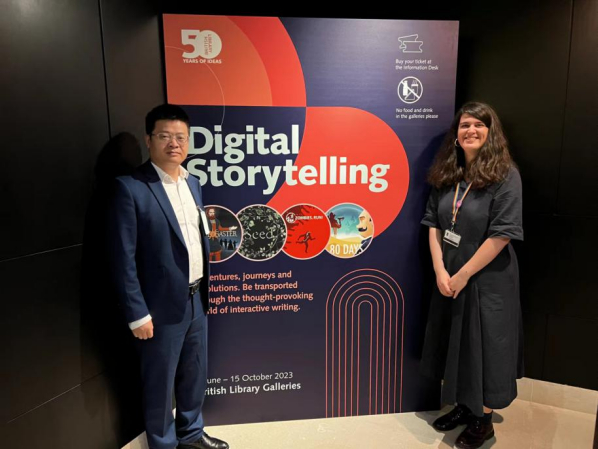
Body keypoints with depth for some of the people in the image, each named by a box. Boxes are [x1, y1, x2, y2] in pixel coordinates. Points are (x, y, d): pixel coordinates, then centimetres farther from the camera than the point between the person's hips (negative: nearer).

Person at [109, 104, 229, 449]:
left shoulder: (193, 183, 7)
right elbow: (124, 258, -15)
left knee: (196, 376, 22)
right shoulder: (131, 187, -15)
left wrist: (205, 291, 12)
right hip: (161, 307, -6)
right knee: (160, 384, 14)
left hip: (197, 299, 7)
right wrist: (137, 313, -15)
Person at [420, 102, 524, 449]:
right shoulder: (446, 174, 4)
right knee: (455, 343, 17)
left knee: (485, 346, 8)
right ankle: (463, 405, 39)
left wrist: (463, 275, -15)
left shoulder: (505, 175, -13)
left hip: (488, 280, -5)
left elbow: (502, 234, -17)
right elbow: (434, 224, 3)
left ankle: (483, 420, 30)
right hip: (449, 278, 6)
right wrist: (440, 270, -8)